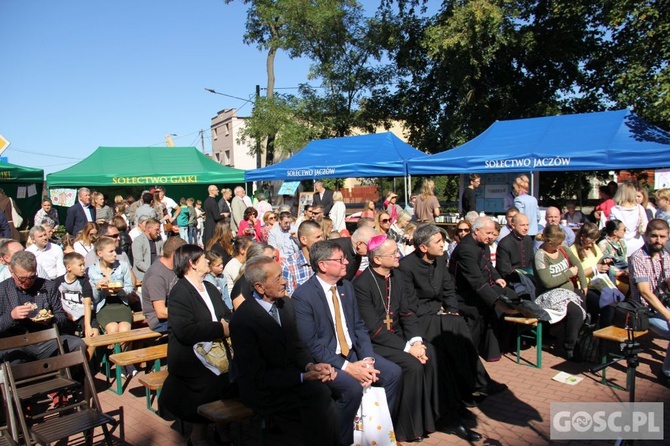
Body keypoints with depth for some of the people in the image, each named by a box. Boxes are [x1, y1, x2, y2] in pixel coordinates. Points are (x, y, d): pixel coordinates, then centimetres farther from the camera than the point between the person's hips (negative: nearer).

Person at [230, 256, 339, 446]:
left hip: (289, 375, 6)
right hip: (263, 390, -6)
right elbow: (258, 377, -18)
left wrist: (310, 365, -12)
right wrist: (304, 376, -23)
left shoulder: (285, 303, 0)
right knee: (318, 401, -25)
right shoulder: (242, 319, -20)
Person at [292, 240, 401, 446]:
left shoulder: (346, 286, 5)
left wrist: (367, 359, -8)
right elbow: (311, 345, -19)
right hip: (324, 360, -7)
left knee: (393, 372, -8)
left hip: (353, 352, 7)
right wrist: (347, 367, -22)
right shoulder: (302, 296, -17)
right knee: (353, 387, -30)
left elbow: (359, 326, 8)